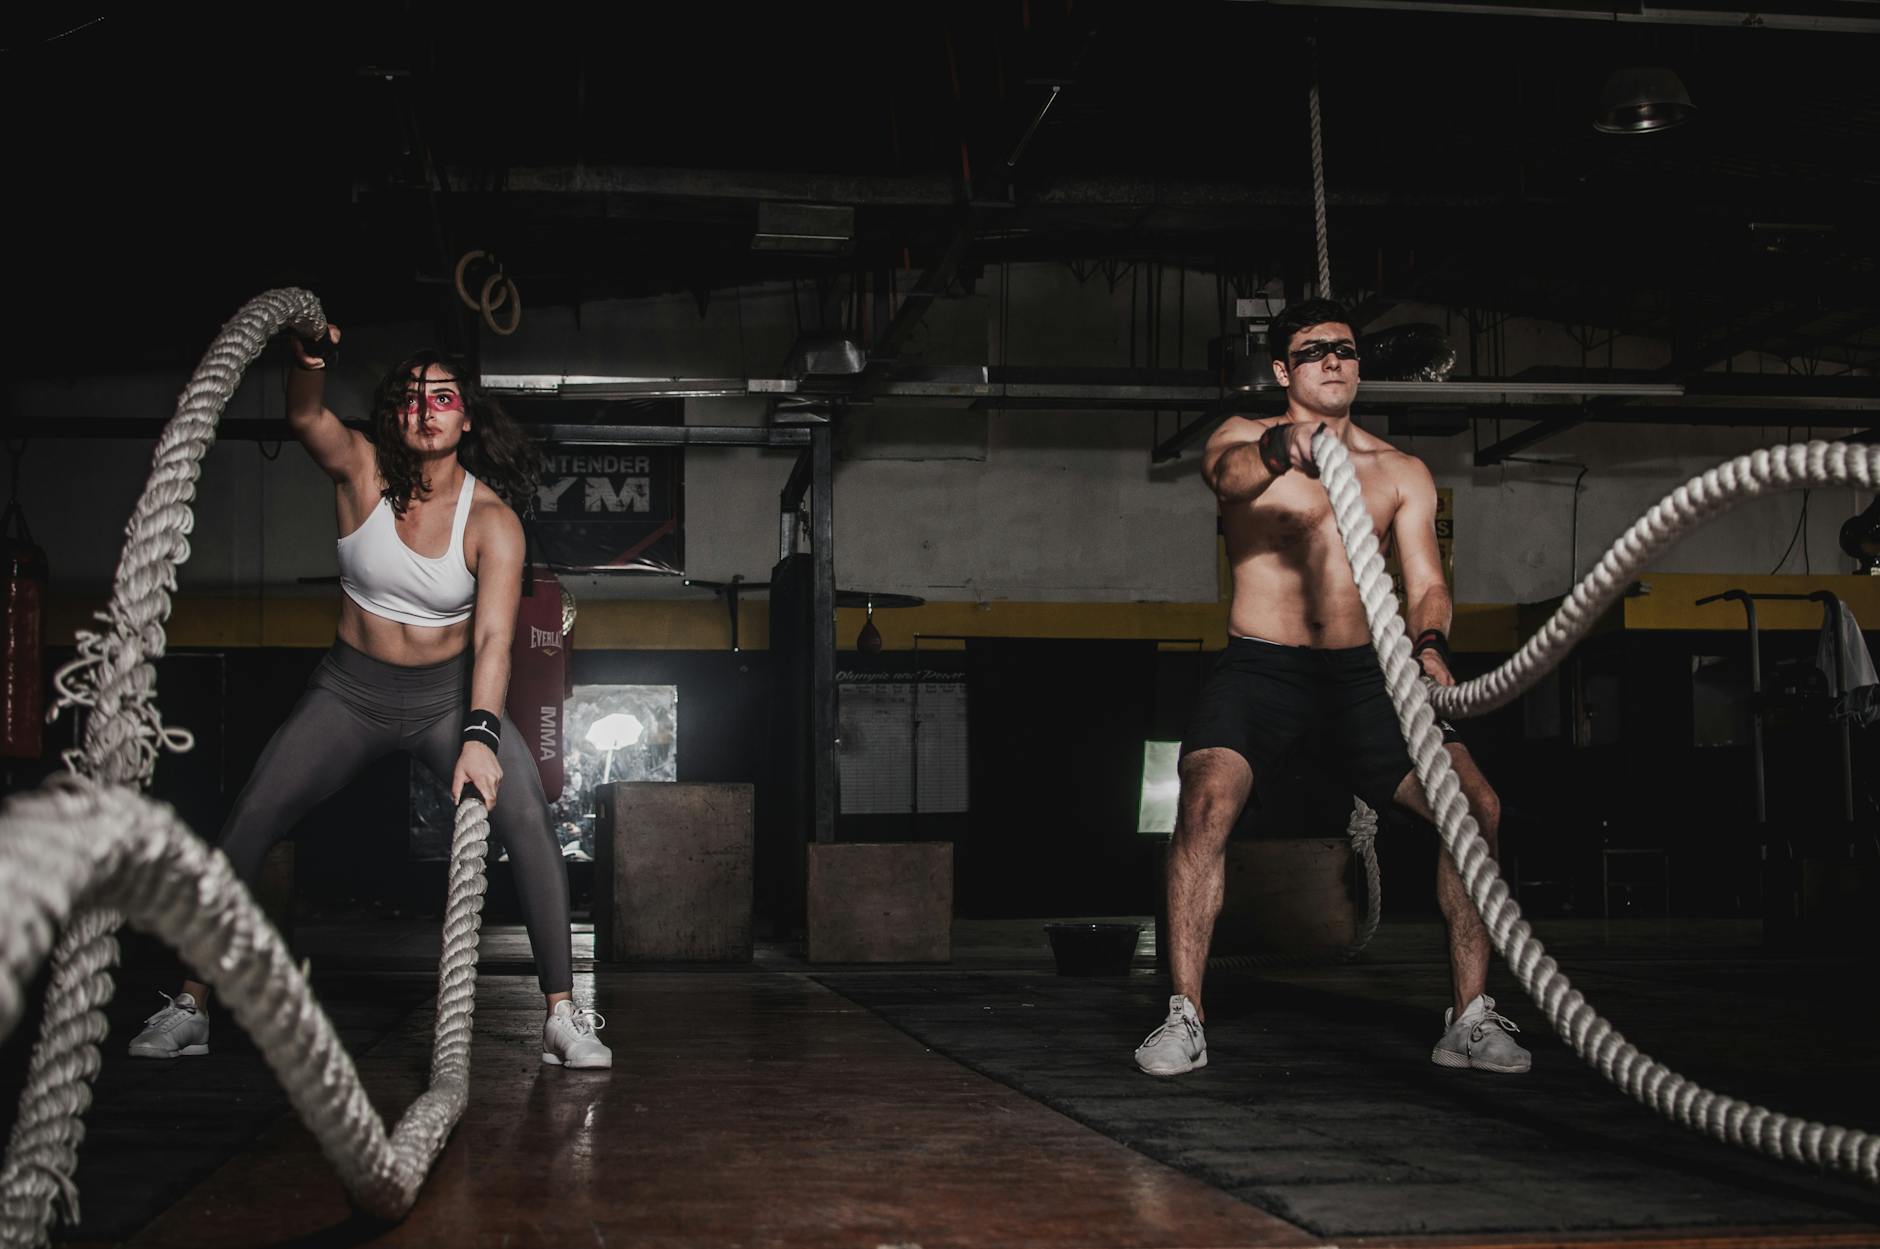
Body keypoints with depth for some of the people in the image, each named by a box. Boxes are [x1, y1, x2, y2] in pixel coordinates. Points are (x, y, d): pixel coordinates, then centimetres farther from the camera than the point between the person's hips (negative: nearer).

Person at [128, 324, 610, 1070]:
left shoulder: (491, 520, -15)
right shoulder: (363, 471, -10)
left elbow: (492, 638, -25)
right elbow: (304, 418, -30)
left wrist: (480, 736, -39)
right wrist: (310, 363, -53)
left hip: (450, 695, -2)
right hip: (351, 690, 2)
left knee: (527, 819, -21)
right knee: (249, 821, -8)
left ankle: (563, 1015, -15)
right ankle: (191, 1003, 5)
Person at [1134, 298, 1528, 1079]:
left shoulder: (1401, 474, 12)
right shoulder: (1246, 438, 3)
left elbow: (1425, 581, 4)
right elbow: (1227, 473, -23)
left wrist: (1428, 644, -20)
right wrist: (1278, 452, -47)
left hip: (1362, 673, 3)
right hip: (1259, 669, -3)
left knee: (1476, 805, -12)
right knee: (1207, 805, -28)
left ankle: (1470, 1020, -1)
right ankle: (1184, 1018, -16)